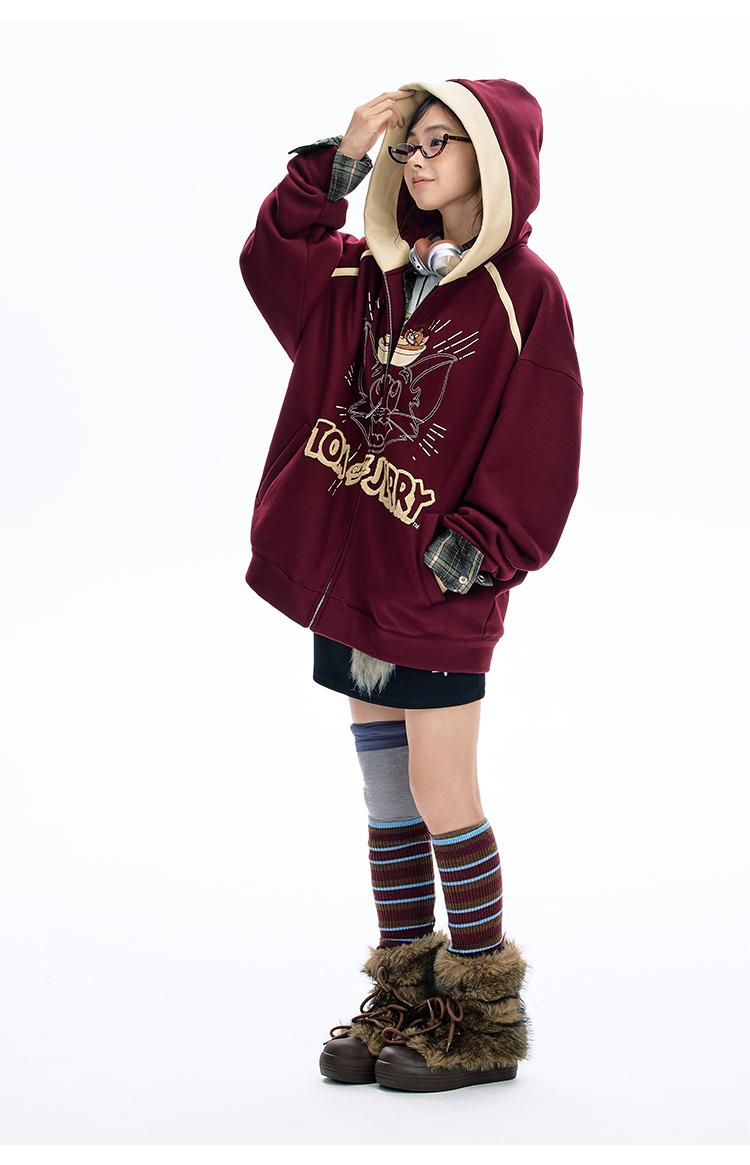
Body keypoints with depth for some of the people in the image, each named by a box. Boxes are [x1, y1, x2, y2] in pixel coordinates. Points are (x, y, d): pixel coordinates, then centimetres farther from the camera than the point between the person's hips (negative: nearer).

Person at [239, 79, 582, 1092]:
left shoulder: (523, 294, -7)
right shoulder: (376, 275, 13)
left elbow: (538, 451, -10)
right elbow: (272, 260, 7)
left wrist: (480, 548, -17)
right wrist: (337, 166, -1)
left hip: (439, 586, -7)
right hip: (355, 569, 7)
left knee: (441, 796, -3)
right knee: (386, 791, 12)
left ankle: (484, 1013, 11)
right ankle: (404, 992, 23)